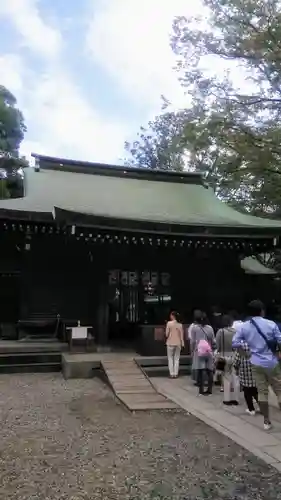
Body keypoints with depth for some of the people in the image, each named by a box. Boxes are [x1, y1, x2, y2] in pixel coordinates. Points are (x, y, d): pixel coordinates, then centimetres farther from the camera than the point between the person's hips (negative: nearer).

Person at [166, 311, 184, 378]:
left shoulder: (169, 323, -12)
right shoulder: (180, 324, -1)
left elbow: (167, 334, -10)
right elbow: (181, 335, 1)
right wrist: (182, 343, 8)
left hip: (170, 343, -3)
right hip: (178, 343, 3)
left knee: (170, 358, 8)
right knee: (176, 359, 11)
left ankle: (172, 373, 6)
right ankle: (175, 373, 10)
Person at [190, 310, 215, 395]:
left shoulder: (194, 327, -4)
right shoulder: (209, 327, 5)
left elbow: (192, 341, -4)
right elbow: (213, 341, 7)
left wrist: (192, 351, 6)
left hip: (198, 352, -3)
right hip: (208, 352, 3)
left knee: (200, 371, 1)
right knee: (209, 371, 9)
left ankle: (201, 389, 2)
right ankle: (210, 389, 11)